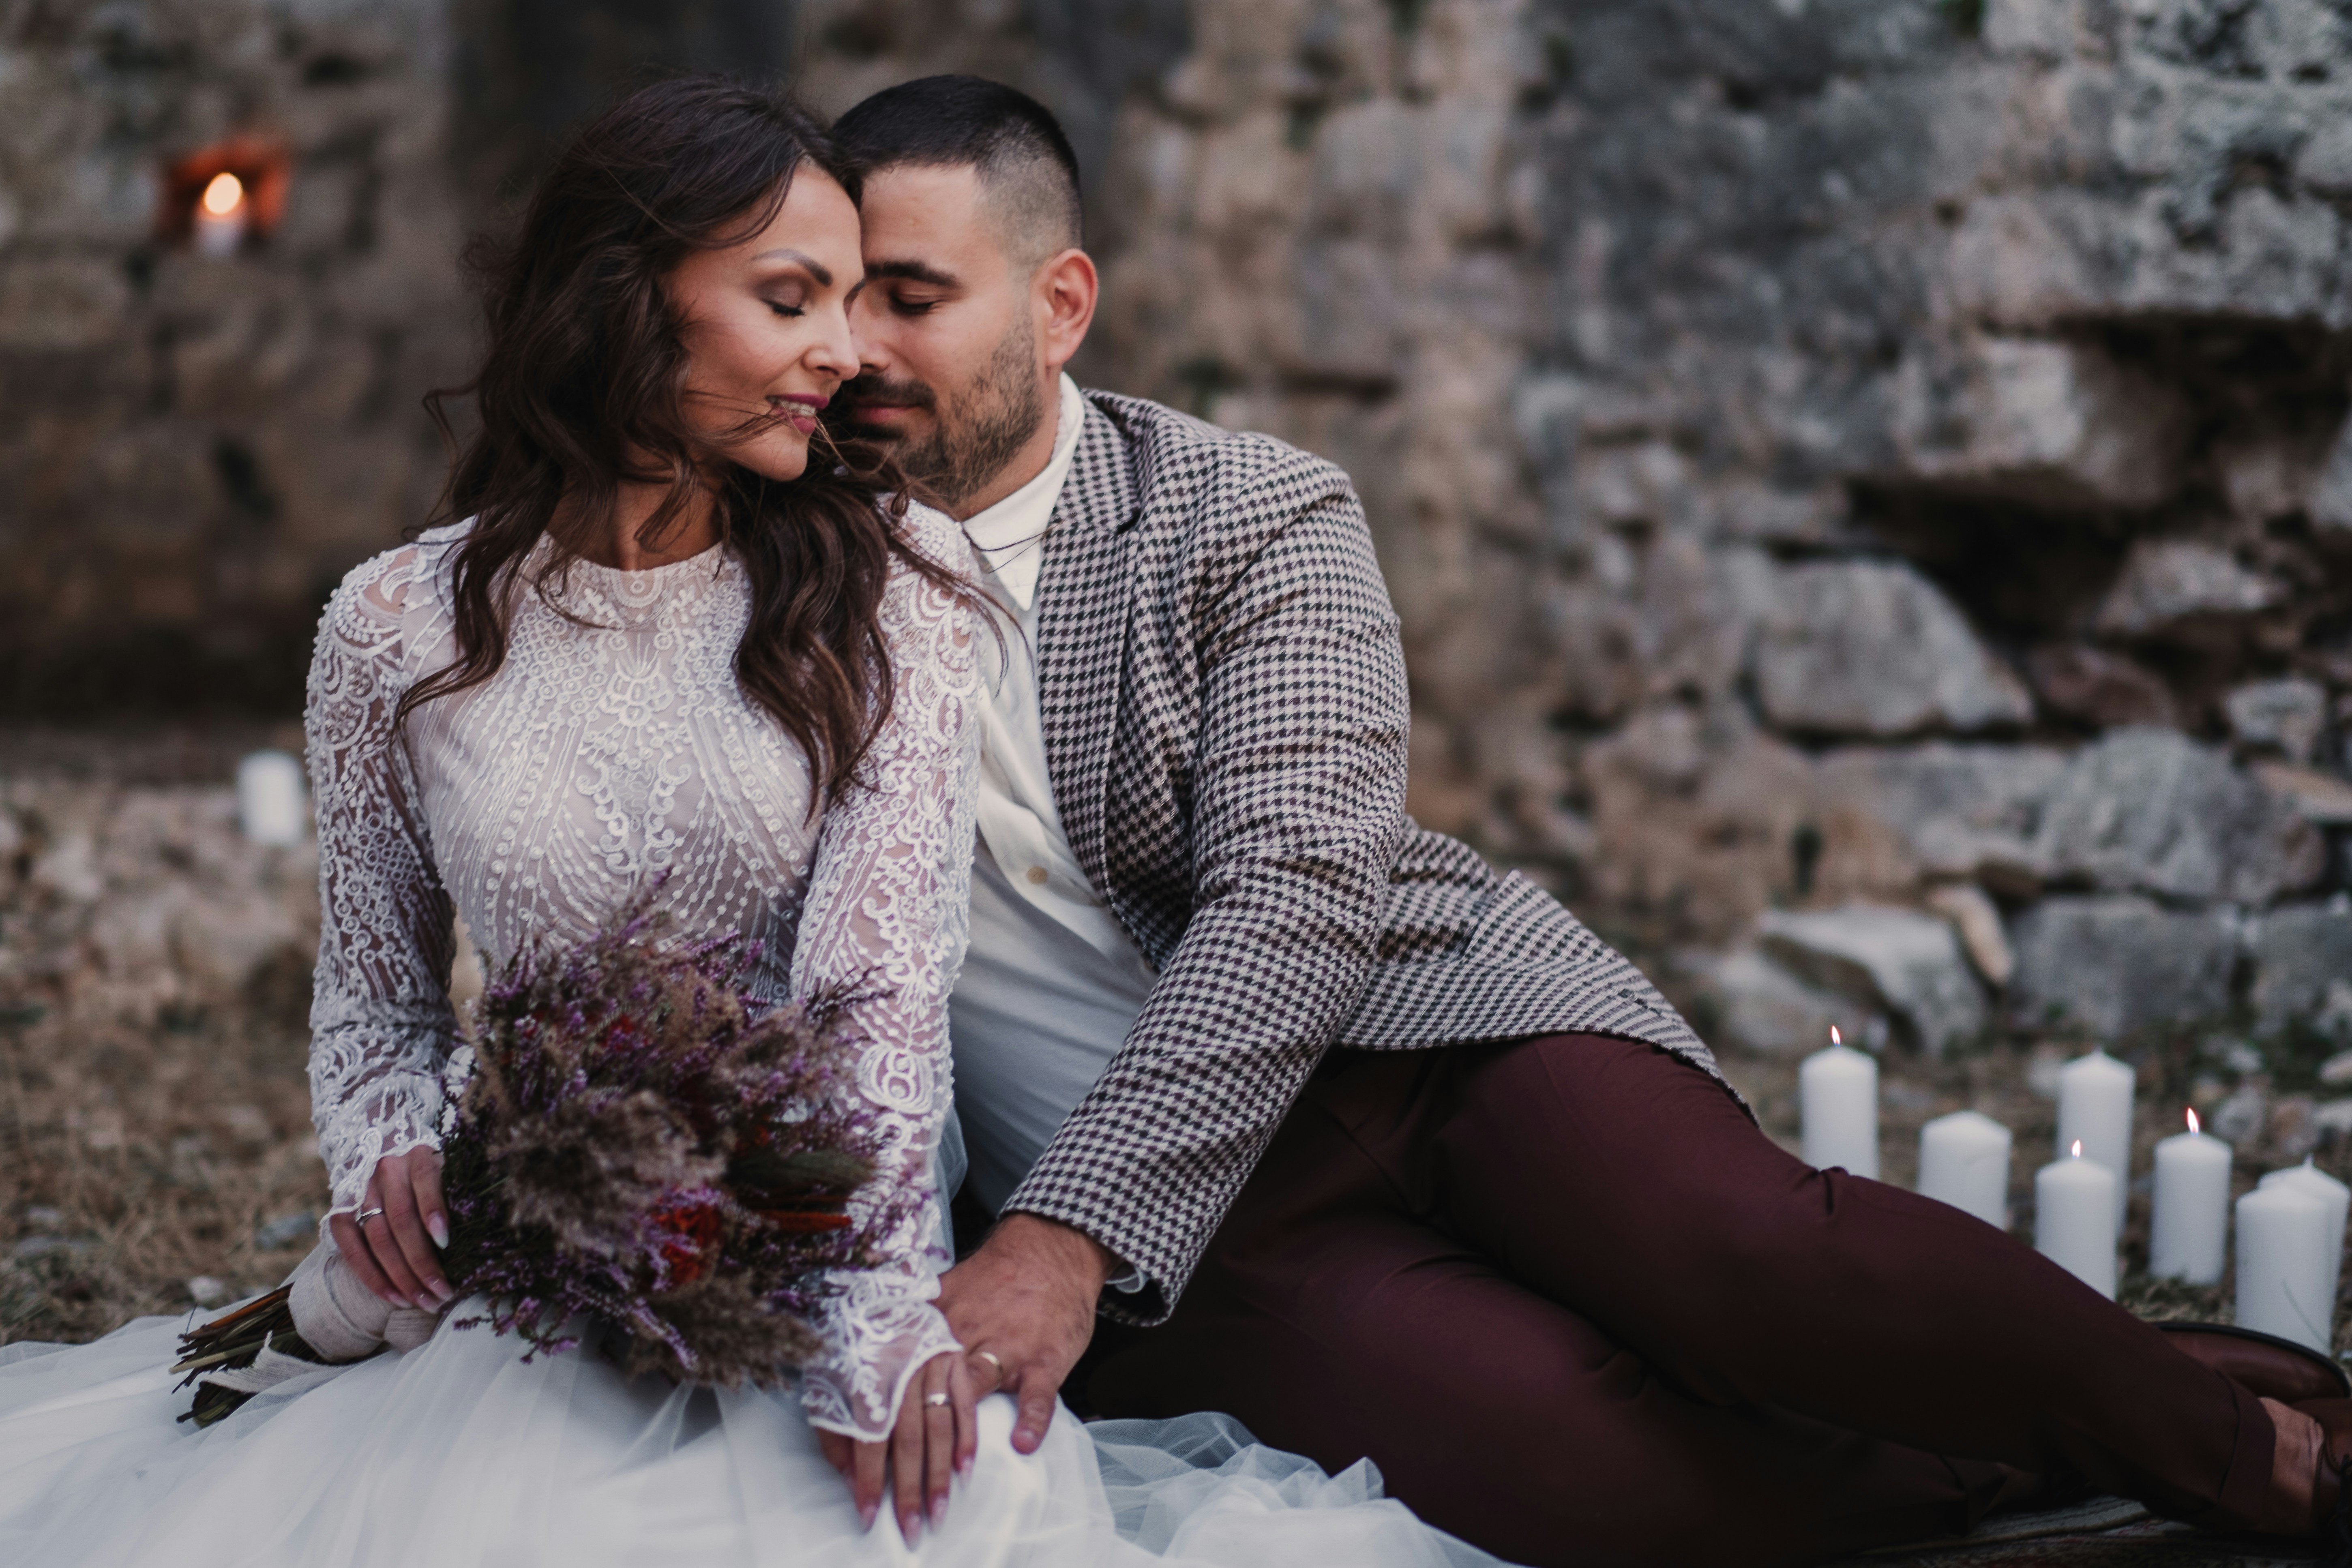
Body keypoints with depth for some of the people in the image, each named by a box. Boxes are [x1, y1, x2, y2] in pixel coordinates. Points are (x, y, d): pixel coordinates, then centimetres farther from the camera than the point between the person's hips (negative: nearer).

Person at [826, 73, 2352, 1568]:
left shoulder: (1259, 514, 1)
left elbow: (1296, 900, -13)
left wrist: (1068, 1230, -25)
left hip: (1408, 1015, -1)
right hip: (1187, 1230, 1)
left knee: (1741, 1254, -31)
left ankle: (2226, 1432, -7)